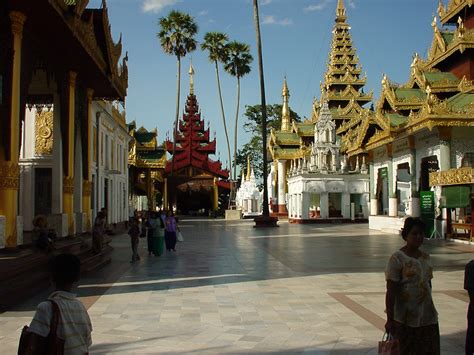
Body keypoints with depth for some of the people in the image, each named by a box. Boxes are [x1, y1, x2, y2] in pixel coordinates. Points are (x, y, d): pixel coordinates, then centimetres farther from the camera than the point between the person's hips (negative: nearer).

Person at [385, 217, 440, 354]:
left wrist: (431, 310, 19)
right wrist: (390, 319, -18)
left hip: (428, 317, 6)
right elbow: (390, 291, -16)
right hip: (406, 319, -6)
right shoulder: (397, 258, -13)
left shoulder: (425, 257, 8)